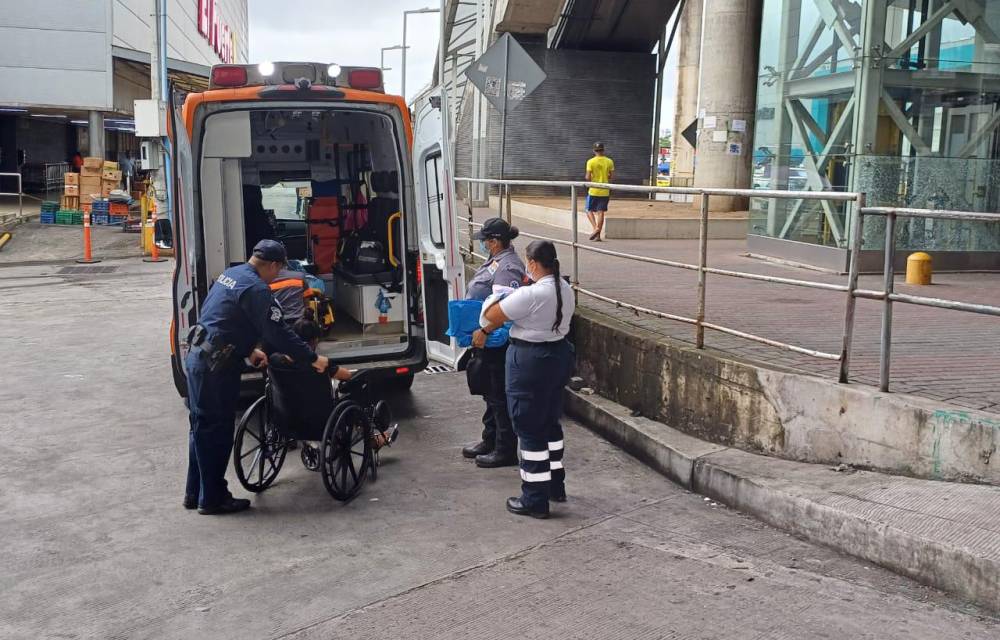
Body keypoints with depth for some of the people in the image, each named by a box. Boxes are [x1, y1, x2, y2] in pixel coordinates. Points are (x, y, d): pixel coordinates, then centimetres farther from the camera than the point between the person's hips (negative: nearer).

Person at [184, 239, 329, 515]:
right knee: (216, 430, 0)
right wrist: (313, 358, -13)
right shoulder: (256, 289, -17)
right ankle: (213, 499, 9)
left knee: (202, 427, 17)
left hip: (198, 357, 10)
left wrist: (249, 351, 26)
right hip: (215, 365, -10)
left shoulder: (231, 274, 13)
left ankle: (195, 493, 27)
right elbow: (278, 332, -20)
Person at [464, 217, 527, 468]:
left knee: (500, 396, -1)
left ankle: (505, 450, 8)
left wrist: (484, 331, -31)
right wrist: (479, 332, 19)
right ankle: (490, 440, 33)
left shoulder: (508, 267, -21)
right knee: (490, 392, 20)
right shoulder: (496, 260, 11)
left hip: (497, 342, -10)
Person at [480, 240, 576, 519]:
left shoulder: (530, 295, -23)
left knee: (530, 430, 1)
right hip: (559, 355, 8)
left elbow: (492, 316, -16)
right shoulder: (566, 290, 3)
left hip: (530, 362, -8)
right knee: (550, 422, 21)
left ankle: (535, 500, 7)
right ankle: (556, 485, 31)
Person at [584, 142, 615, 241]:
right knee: (601, 212, 5)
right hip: (604, 191, 3)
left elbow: (588, 177, -12)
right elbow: (612, 177, 1)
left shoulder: (591, 162, -8)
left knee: (589, 210, 10)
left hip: (593, 191, -3)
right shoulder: (609, 161, 0)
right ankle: (598, 235, 3)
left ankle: (596, 228, -11)